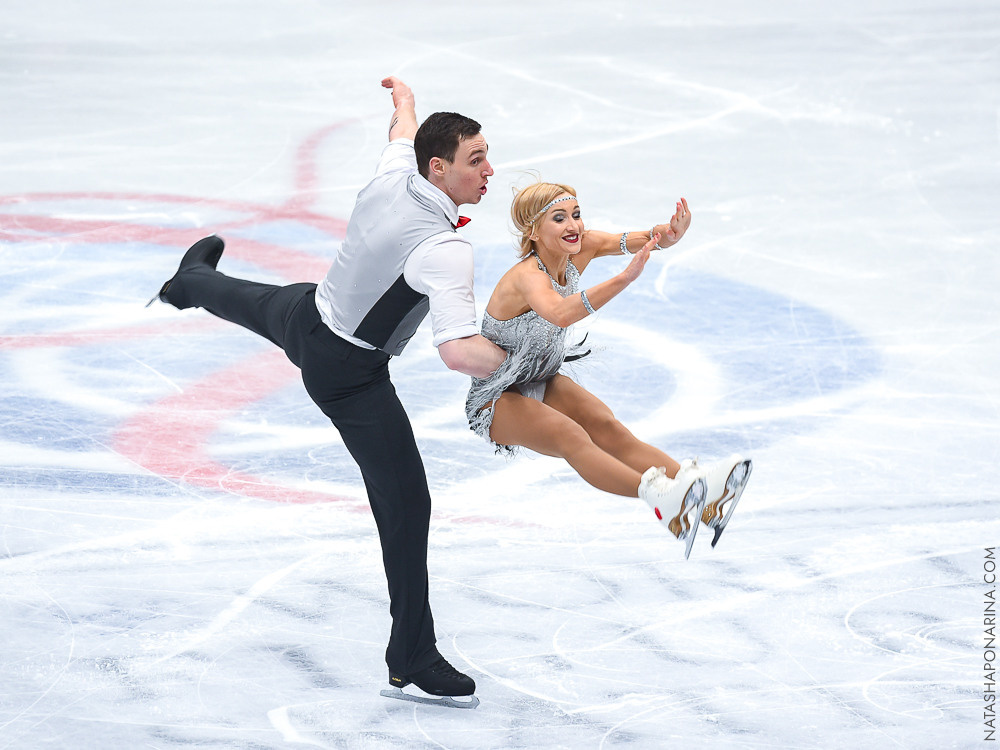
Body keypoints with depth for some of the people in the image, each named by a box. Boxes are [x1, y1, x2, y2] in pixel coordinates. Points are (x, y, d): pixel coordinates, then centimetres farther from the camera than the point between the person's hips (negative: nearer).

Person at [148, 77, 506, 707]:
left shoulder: (394, 177, -13)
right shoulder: (445, 250, -37)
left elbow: (403, 132, 14)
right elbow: (459, 352, -48)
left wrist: (404, 98, 36)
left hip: (308, 318, 8)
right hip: (347, 375, -8)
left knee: (263, 304, 43)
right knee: (404, 501, -5)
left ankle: (193, 280, 82)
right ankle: (413, 663, -1)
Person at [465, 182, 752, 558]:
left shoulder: (579, 249, -9)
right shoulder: (528, 276, -30)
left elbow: (636, 241, -23)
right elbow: (559, 313, -53)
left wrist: (669, 232, -47)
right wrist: (625, 278, -64)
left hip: (543, 381, 7)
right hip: (496, 399, -7)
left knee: (608, 429, -18)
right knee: (570, 436, -31)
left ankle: (698, 499, -39)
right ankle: (659, 498, -55)